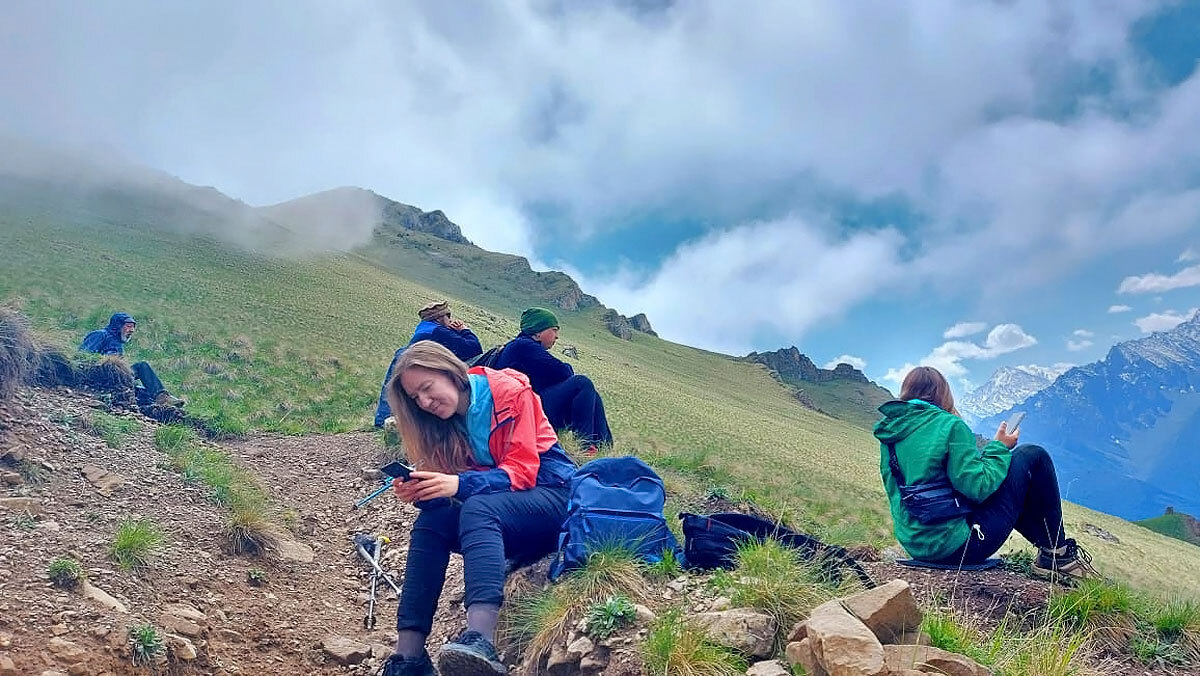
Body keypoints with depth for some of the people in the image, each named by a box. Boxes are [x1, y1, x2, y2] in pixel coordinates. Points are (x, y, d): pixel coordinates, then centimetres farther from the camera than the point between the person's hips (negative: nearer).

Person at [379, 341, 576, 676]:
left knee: (477, 508, -34)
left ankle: (480, 641, -54)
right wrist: (420, 492, -18)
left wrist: (459, 484, -29)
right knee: (430, 522, -20)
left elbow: (522, 471, -17)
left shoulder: (507, 391, -10)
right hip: (493, 508, 6)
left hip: (549, 494, -6)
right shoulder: (445, 423, 9)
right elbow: (451, 489, 3)